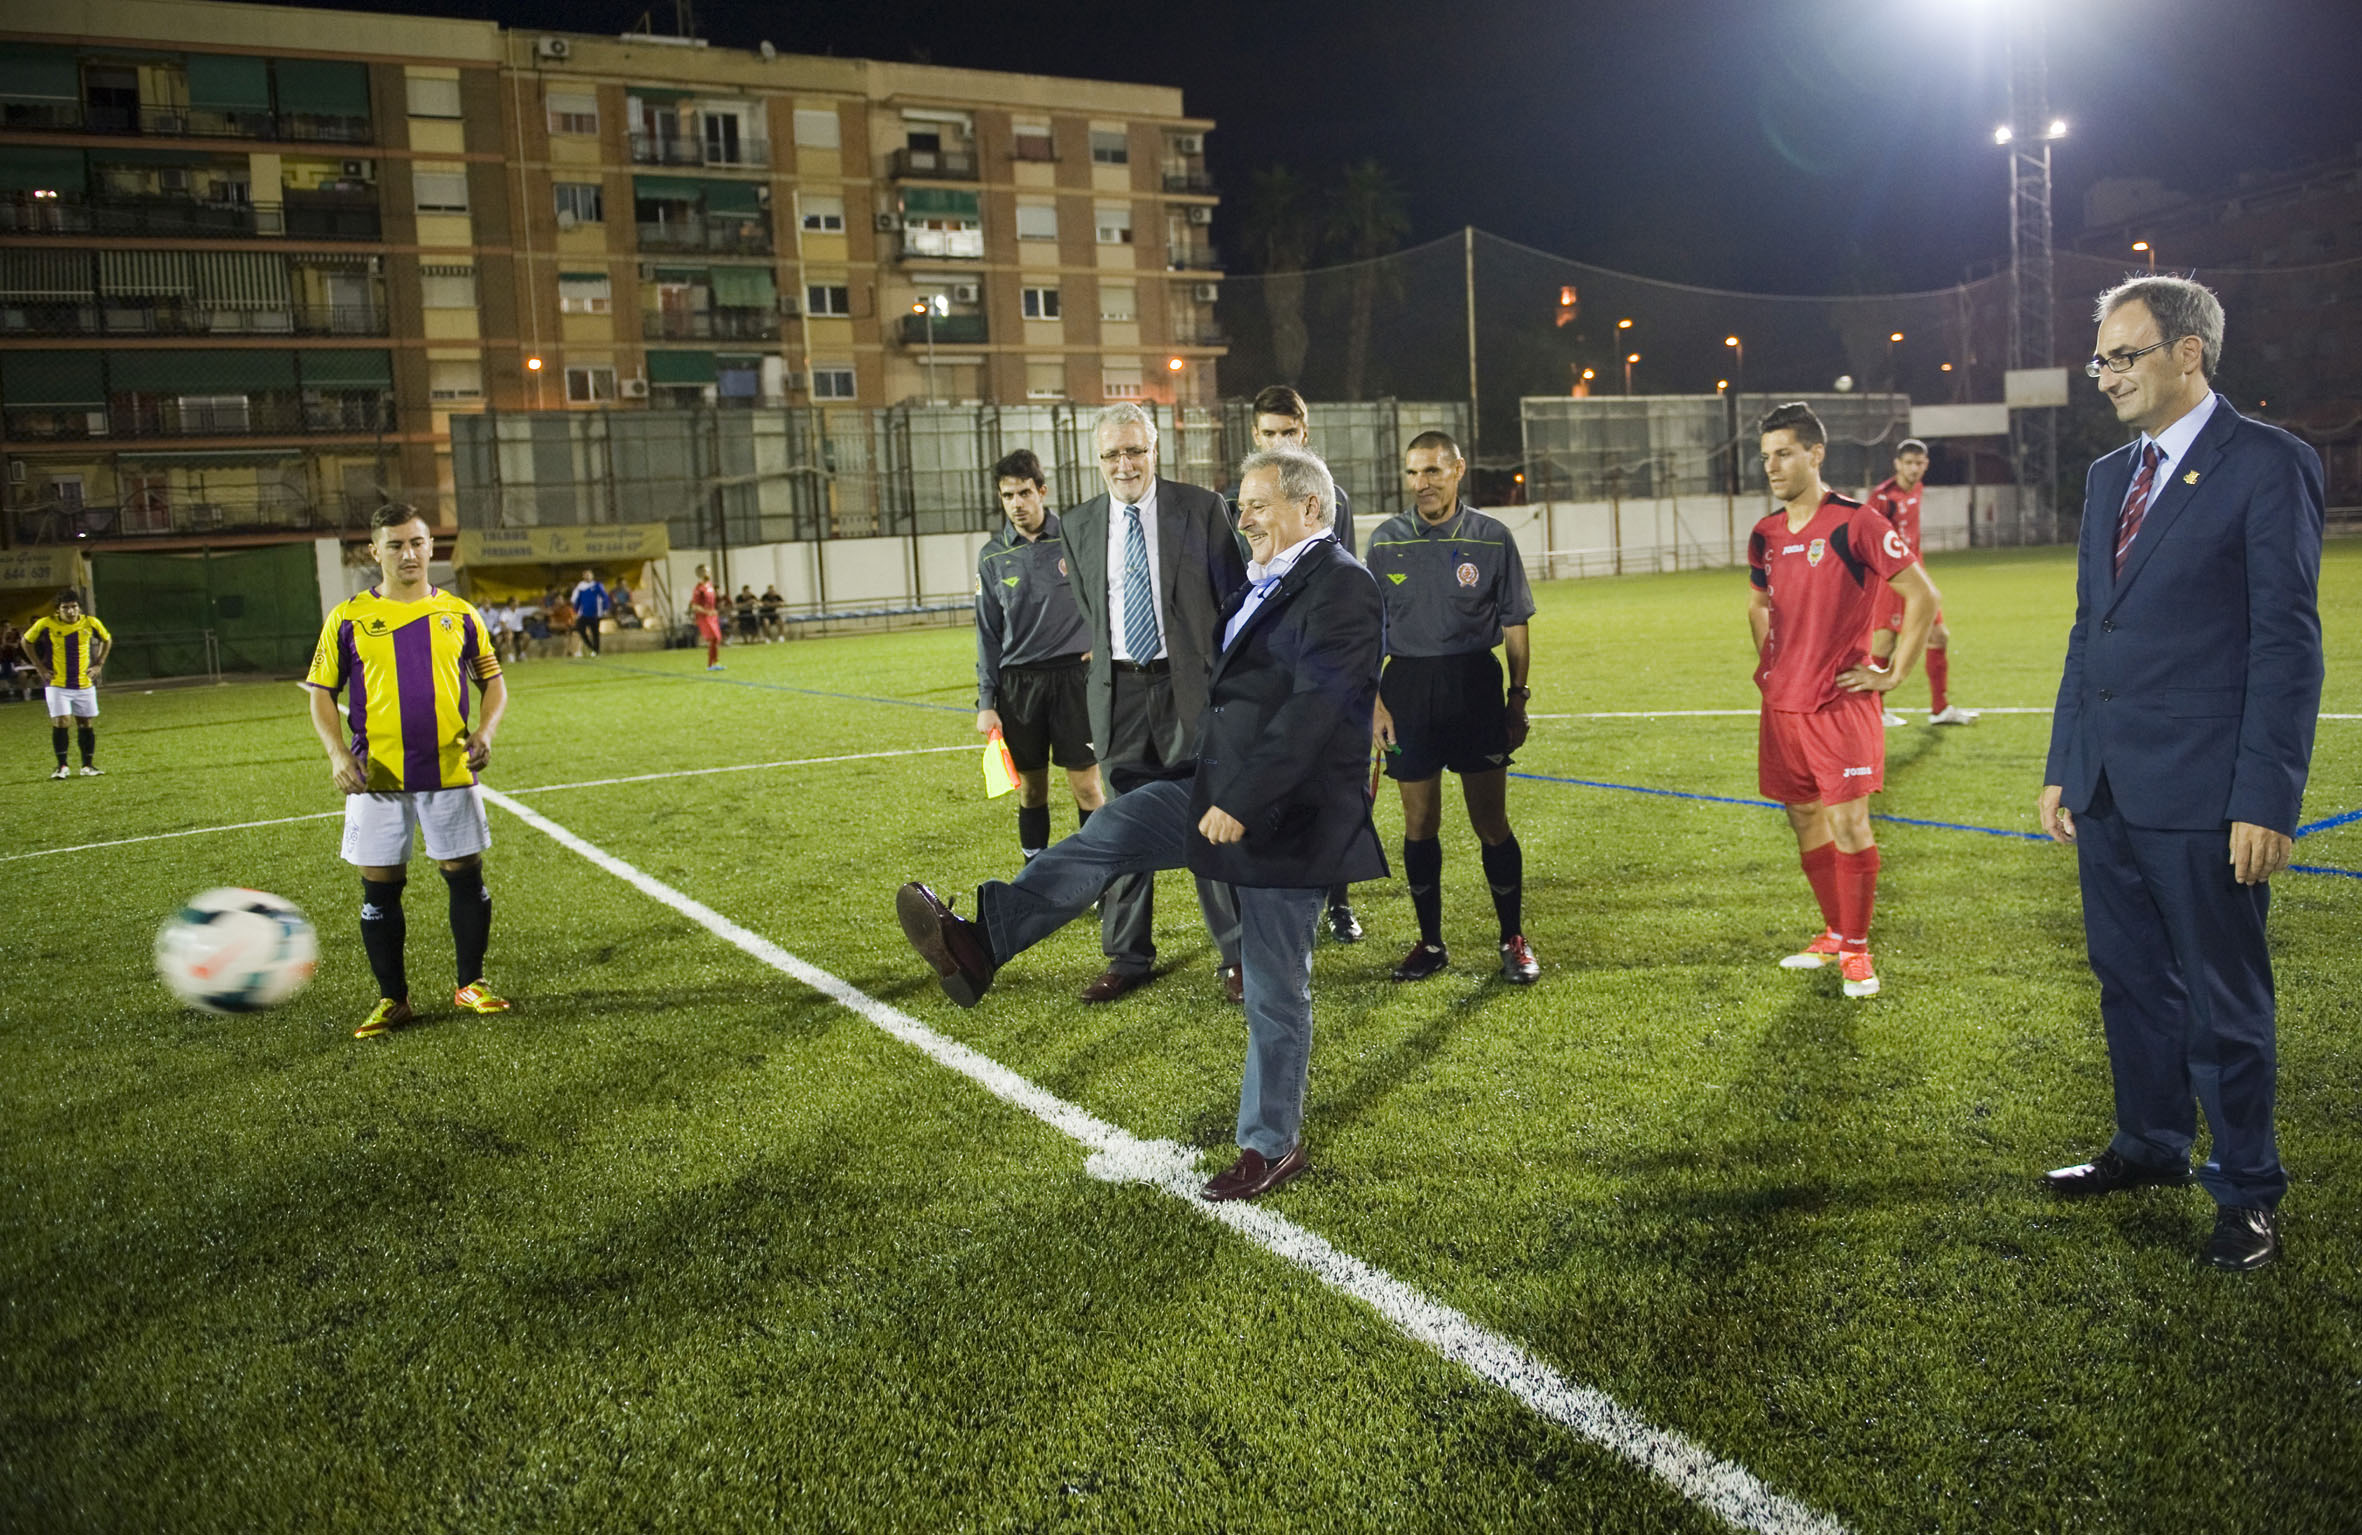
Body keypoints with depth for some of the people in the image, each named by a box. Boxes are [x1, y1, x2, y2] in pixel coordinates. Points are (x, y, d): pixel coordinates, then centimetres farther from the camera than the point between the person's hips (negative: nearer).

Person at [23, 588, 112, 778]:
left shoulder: (91, 623, -3)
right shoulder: (45, 624, -8)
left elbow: (107, 640, 16)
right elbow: (27, 641, 9)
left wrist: (98, 665, 8)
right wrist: (40, 668, 3)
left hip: (85, 684, 2)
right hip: (57, 684, -2)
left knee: (86, 724, 5)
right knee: (60, 723, -11)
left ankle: (88, 765, 15)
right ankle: (62, 766, 0)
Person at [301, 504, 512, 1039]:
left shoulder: (459, 614, 6)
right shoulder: (348, 618, 2)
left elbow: (493, 680, 13)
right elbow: (322, 692, 6)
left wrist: (485, 732, -4)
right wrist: (337, 753, -8)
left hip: (450, 772, 1)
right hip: (376, 777, -1)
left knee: (467, 876, 5)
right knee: (379, 888, 3)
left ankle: (470, 985, 21)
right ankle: (392, 999, 16)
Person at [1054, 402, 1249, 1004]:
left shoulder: (1202, 508, -3)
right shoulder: (1077, 524, 7)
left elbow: (1235, 597, 0)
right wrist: (1110, 654, 14)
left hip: (1191, 684, -3)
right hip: (1118, 689, 3)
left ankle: (1238, 957, 12)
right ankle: (1128, 958, 22)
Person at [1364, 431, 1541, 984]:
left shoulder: (1492, 538, 0)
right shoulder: (1385, 540, 3)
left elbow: (1515, 625, 5)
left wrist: (1518, 696, 0)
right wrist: (1374, 700, 0)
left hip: (1476, 685, -1)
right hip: (1407, 688, 2)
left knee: (1491, 822, 0)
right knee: (1419, 824, 6)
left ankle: (1514, 940, 15)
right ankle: (1430, 943, 19)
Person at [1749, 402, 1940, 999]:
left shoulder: (1855, 523, -10)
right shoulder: (1766, 536, 9)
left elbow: (1922, 595, -8)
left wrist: (1893, 674, -8)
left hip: (1840, 703, -6)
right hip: (1781, 704, 6)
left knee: (1848, 825, -6)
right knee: (1805, 822, 12)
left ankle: (1856, 949, 8)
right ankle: (1835, 934, 27)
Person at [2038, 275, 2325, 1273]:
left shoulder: (2268, 466, -9)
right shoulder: (2110, 477, 14)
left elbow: (2288, 641, -12)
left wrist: (2267, 799, -16)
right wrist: (2063, 767, 14)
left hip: (2203, 794, -7)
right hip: (2108, 787, 7)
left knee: (2224, 1002, 5)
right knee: (2130, 979, 18)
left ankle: (2248, 1192, 22)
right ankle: (2149, 1147, 36)